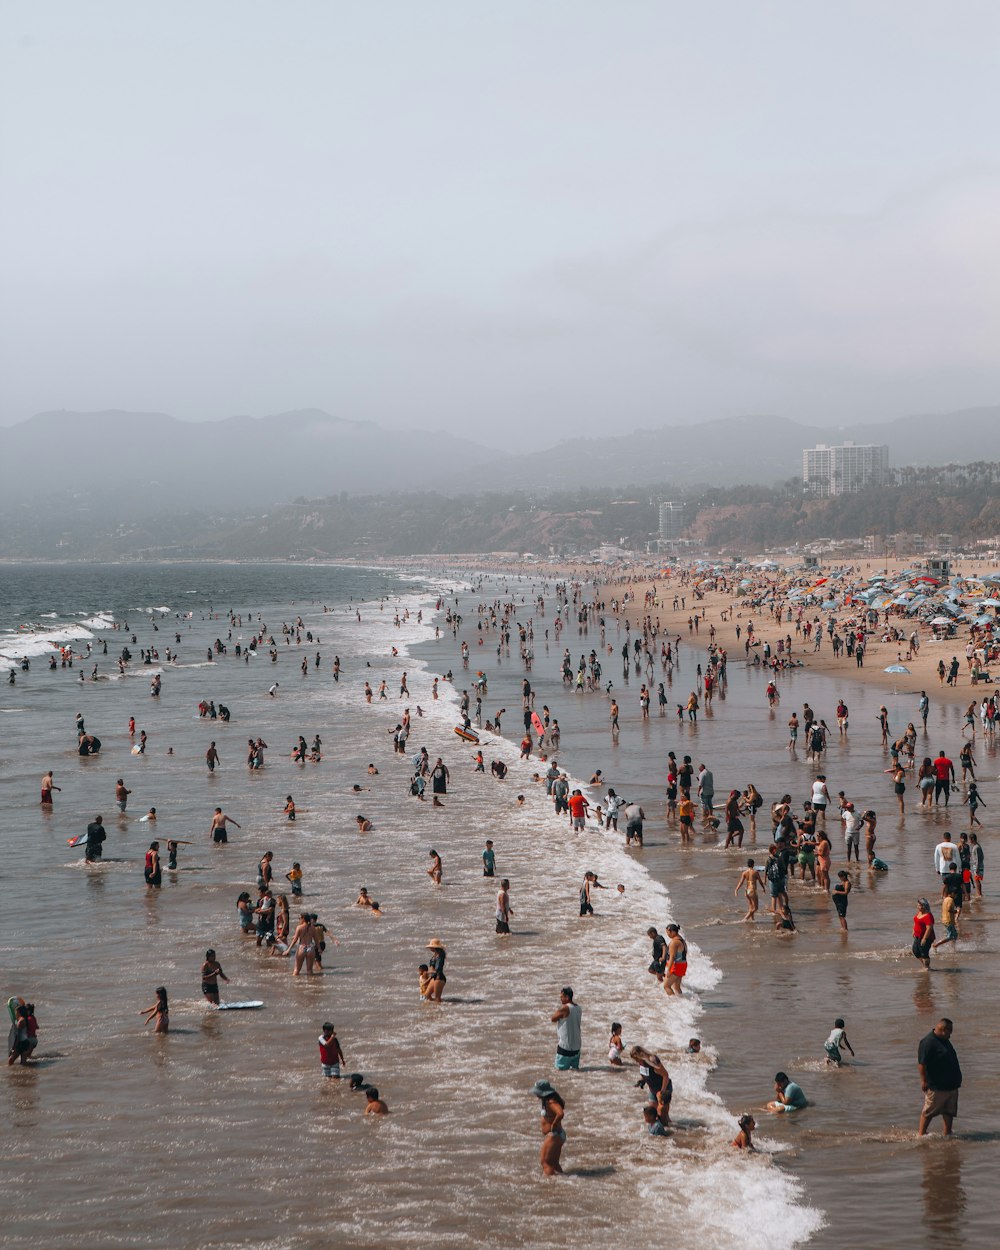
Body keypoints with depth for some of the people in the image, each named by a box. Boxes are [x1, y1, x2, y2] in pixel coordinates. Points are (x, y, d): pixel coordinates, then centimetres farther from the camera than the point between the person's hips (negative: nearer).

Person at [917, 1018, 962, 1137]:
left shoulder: (944, 1041, 15)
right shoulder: (928, 1042, -16)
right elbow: (921, 1063, -20)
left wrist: (957, 1080, 29)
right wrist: (924, 1080, -23)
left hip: (951, 1085, 9)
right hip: (937, 1087, -9)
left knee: (949, 1111, 10)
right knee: (929, 1112, 0)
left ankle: (947, 1134, 16)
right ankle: (921, 1134, 9)